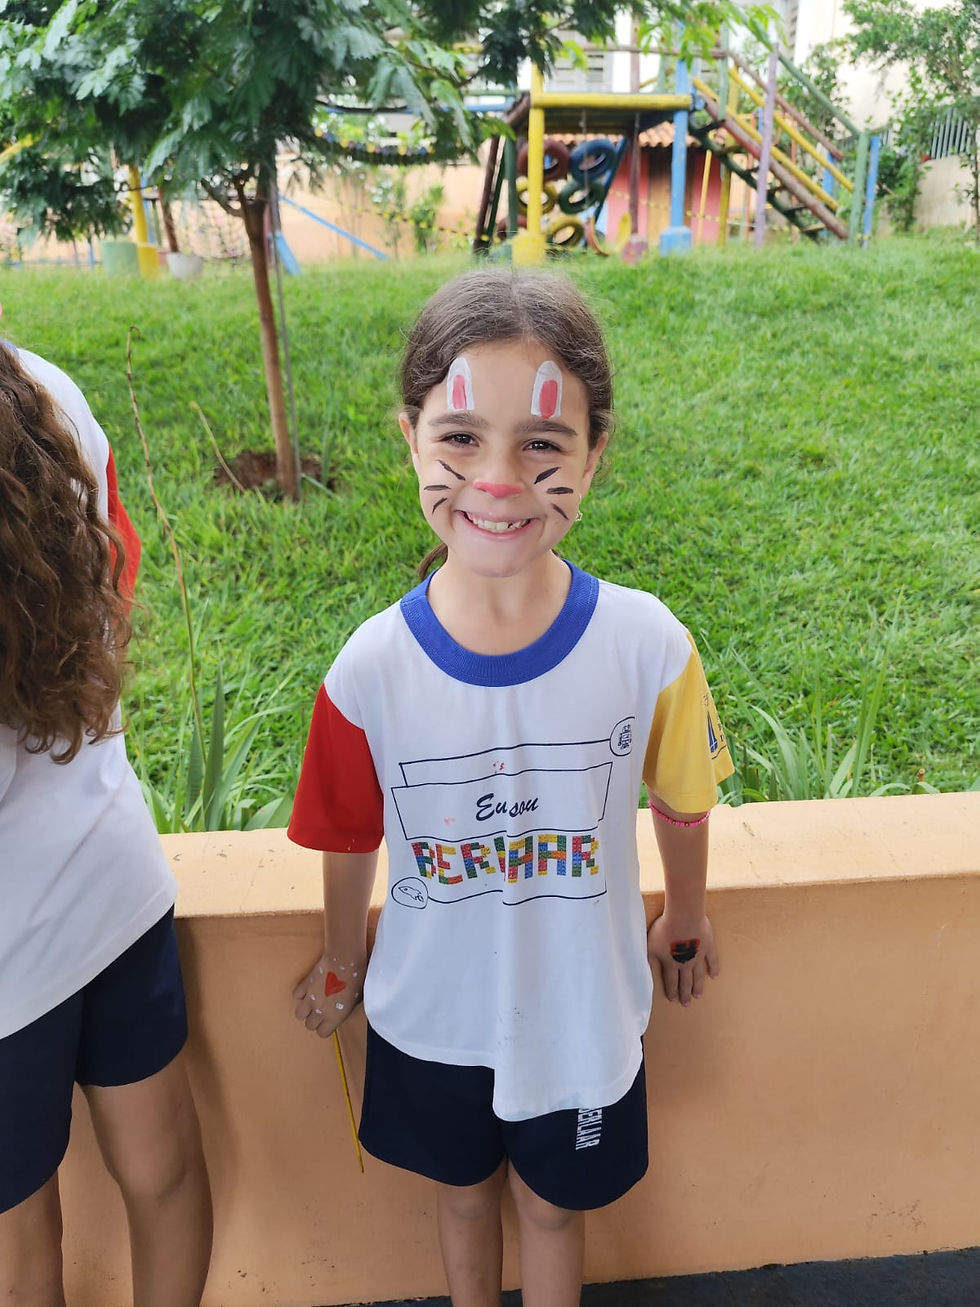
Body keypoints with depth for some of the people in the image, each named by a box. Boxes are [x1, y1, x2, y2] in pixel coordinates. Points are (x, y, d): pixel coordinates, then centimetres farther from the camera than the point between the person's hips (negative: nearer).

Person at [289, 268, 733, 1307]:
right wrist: (341, 963, 10)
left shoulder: (648, 646, -24)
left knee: (552, 1205, 25)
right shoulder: (371, 669, -23)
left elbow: (681, 800, -5)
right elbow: (350, 839, -5)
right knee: (461, 1192, 28)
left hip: (582, 1014, 0)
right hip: (431, 1014, 1)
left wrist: (684, 920, 11)